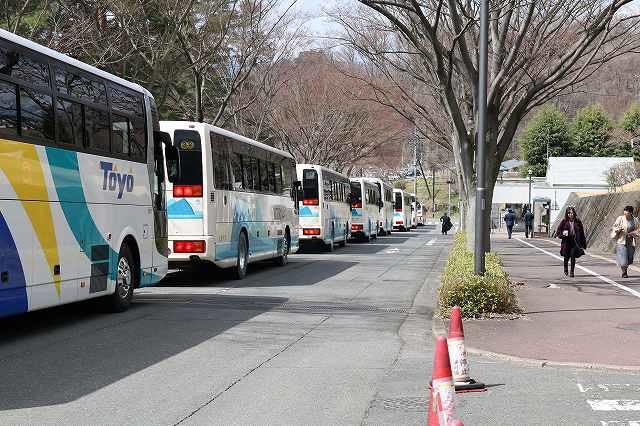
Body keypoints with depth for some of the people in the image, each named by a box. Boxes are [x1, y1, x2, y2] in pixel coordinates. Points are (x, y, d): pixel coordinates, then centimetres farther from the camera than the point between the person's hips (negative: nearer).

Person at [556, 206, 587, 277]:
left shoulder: (577, 222, 1)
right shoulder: (564, 222, -1)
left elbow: (582, 233, 7)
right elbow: (558, 232, 5)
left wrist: (583, 243, 6)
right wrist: (562, 235, -15)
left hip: (575, 242, 0)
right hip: (566, 242, 0)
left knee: (573, 257, -6)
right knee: (566, 257, 9)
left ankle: (572, 272, 4)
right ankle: (566, 268, 37)